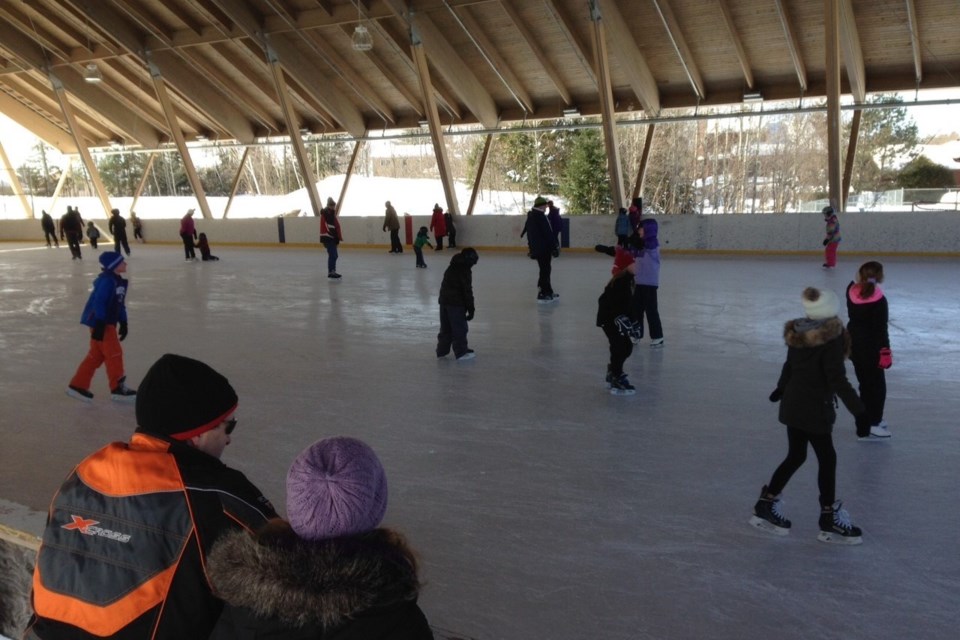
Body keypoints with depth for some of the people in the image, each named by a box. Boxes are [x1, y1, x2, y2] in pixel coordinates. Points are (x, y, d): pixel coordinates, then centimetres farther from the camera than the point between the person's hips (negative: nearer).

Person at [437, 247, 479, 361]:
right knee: (459, 329, 0)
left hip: (444, 301, 8)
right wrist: (471, 309, -11)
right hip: (456, 304, -8)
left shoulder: (451, 268, 14)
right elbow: (467, 290, -15)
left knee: (445, 328, 17)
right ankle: (461, 353, 4)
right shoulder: (465, 271, -13)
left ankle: (442, 351, 23)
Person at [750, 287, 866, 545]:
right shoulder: (833, 338, -18)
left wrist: (781, 388, 31)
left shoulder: (797, 333, 3)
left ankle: (767, 504, 25)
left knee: (795, 456, 19)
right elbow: (837, 378, -20)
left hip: (793, 404, 8)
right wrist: (856, 406, -16)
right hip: (815, 408, -8)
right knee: (827, 459, 6)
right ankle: (829, 519, 16)